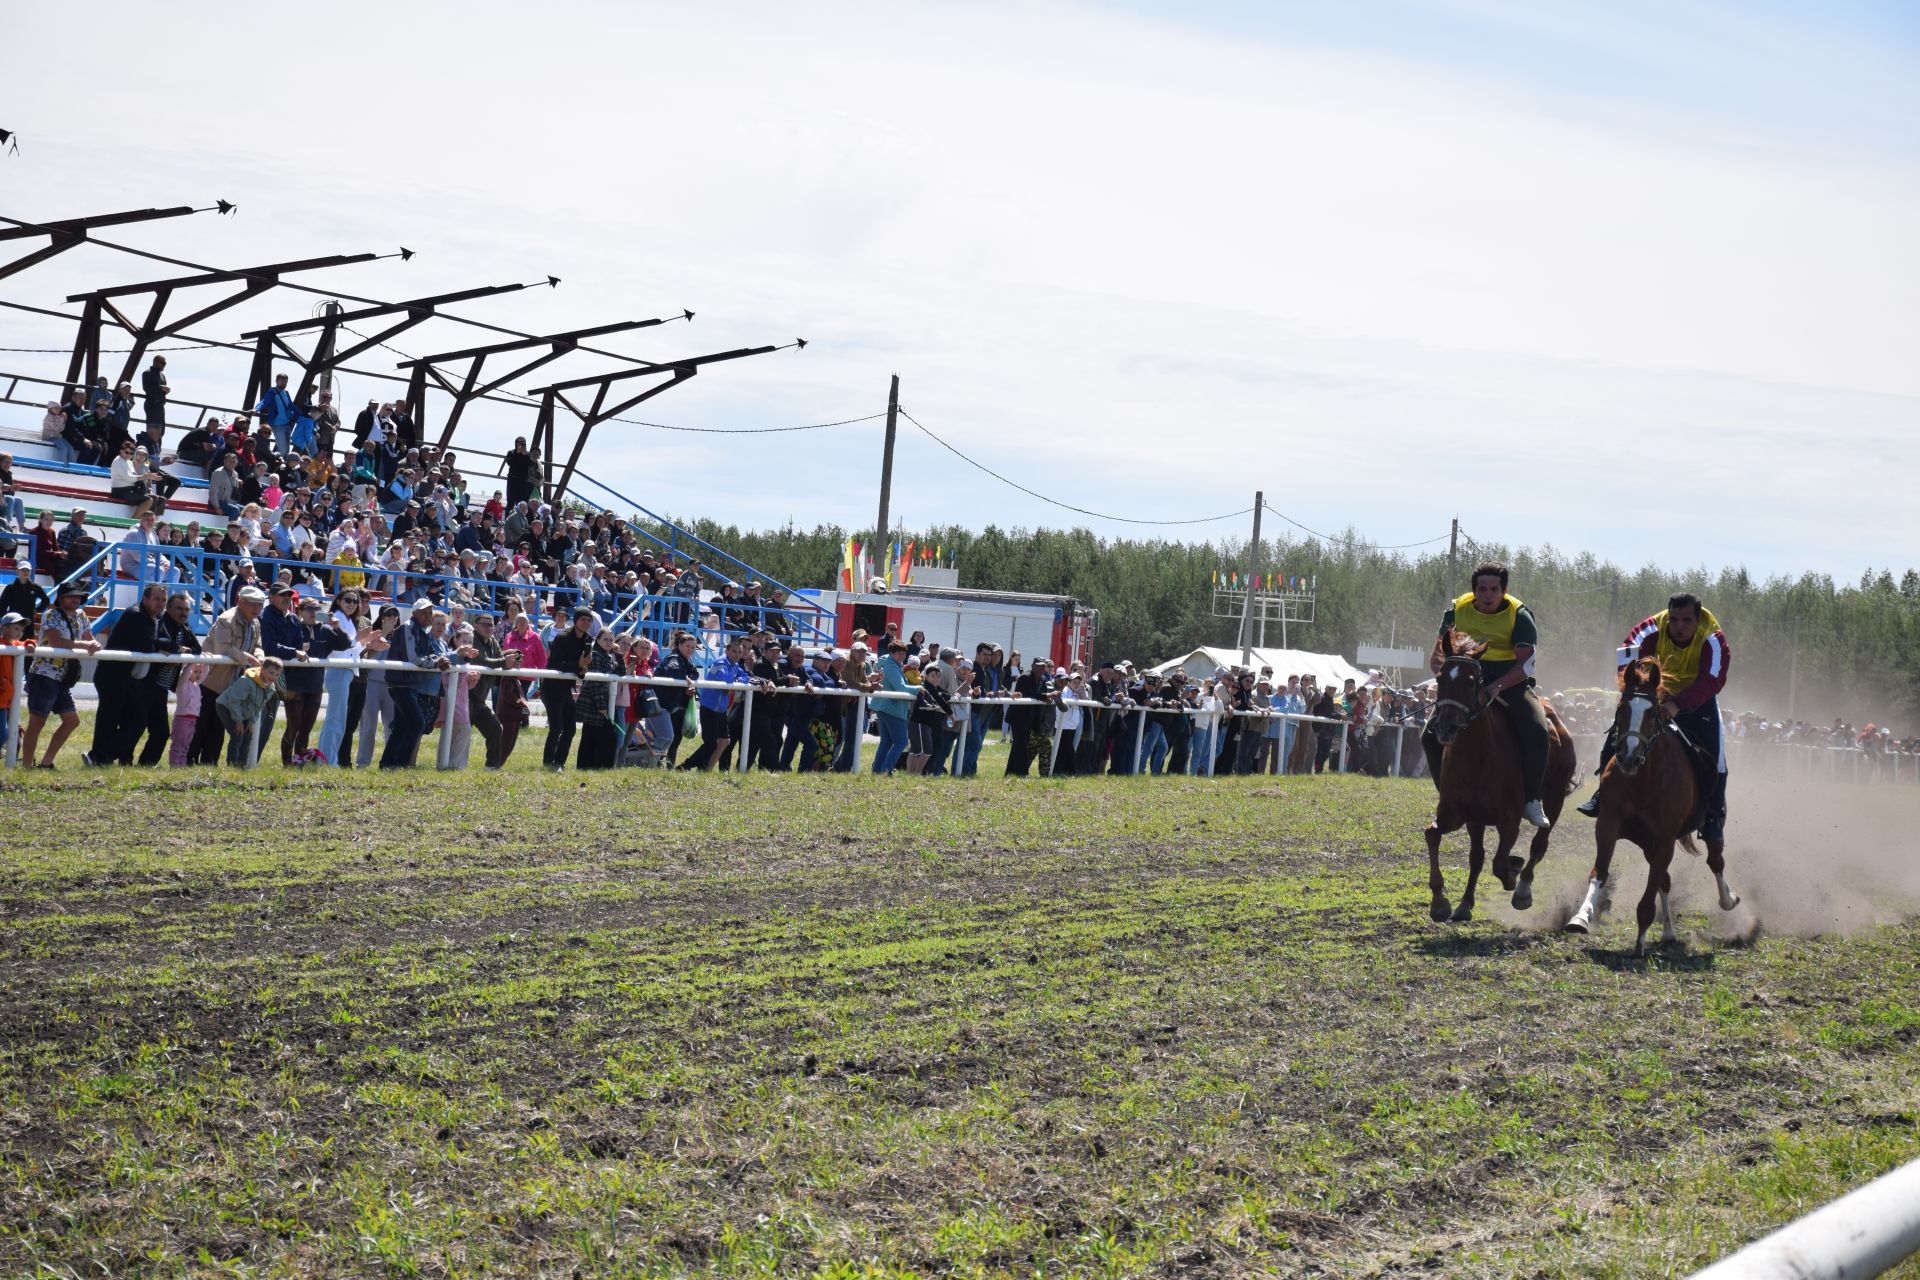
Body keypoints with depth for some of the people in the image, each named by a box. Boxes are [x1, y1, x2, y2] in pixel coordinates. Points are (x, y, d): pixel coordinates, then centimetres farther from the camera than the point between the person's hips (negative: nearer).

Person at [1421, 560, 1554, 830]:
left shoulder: (1519, 615, -9)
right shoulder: (1458, 610, 0)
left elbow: (1526, 664, -17)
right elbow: (1437, 657, 4)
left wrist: (1495, 688, -31)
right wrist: (1443, 668, -21)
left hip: (1511, 684, -3)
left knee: (1537, 732, -30)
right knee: (1430, 736, -12)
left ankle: (1532, 800, -17)